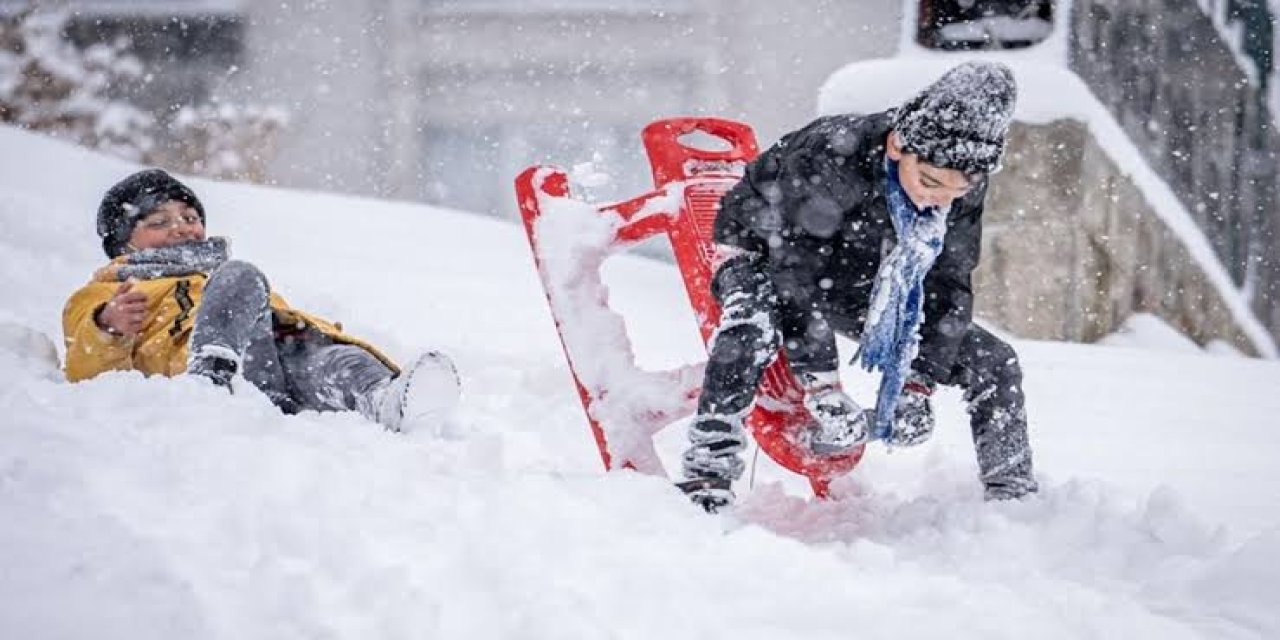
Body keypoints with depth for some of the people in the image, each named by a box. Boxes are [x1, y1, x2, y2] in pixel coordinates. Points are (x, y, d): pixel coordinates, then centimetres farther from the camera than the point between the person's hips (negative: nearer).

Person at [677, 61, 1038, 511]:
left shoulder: (965, 187, -20)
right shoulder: (828, 159, -38)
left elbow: (948, 286, -12)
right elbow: (797, 272, -36)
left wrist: (918, 382, -21)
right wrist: (823, 390, -39)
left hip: (861, 284, 5)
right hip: (768, 254, -5)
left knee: (994, 363, -3)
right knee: (751, 330, -41)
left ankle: (1013, 496, 13)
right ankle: (706, 477, -36)